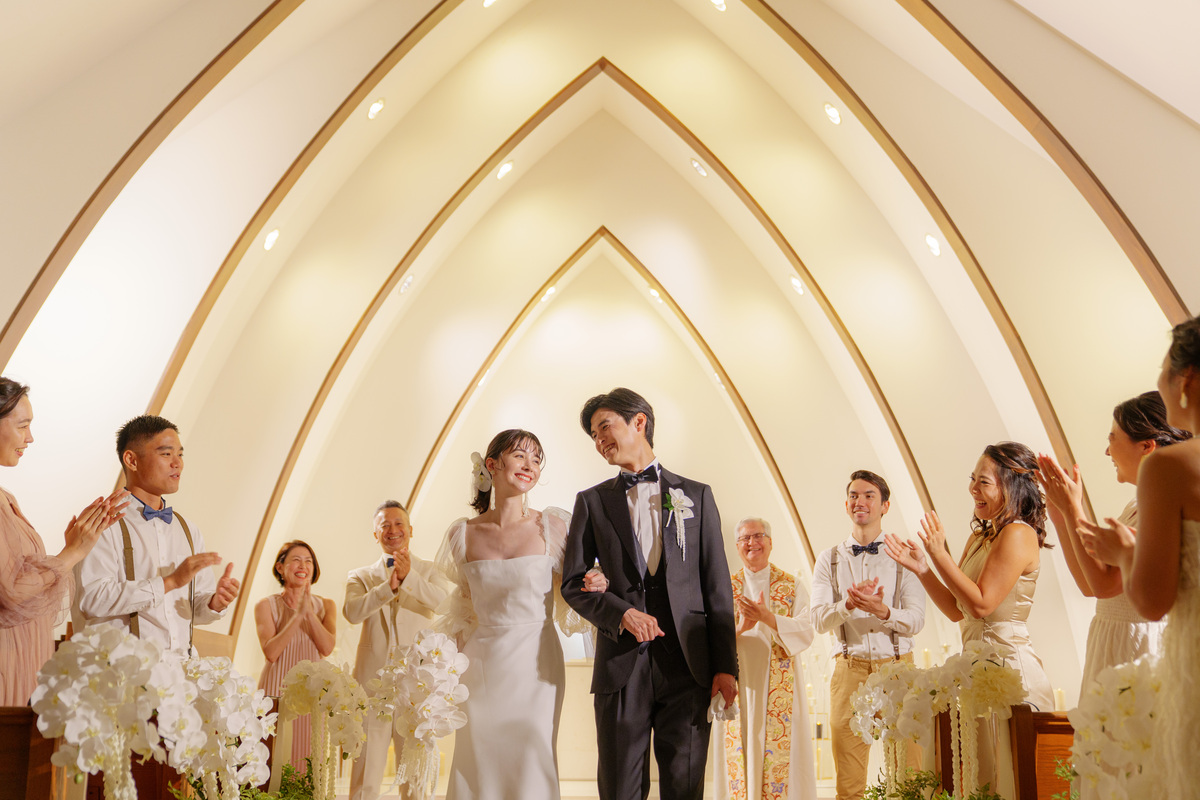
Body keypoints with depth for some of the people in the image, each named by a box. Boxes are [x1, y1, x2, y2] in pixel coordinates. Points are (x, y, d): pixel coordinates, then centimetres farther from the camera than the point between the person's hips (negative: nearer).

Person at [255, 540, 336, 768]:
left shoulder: (326, 606, 10)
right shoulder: (266, 605, 2)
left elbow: (327, 648, -5)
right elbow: (270, 652, -9)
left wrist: (309, 611, -15)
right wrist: (298, 615, -15)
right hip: (276, 690, -2)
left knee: (307, 762, 1)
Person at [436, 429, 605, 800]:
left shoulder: (552, 526, -3)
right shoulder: (464, 534, 3)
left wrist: (593, 588, -15)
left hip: (535, 665, -2)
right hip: (481, 667, 2)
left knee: (531, 769, 0)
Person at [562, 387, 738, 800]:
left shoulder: (696, 496, 10)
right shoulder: (592, 502, 11)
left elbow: (717, 588, 7)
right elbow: (573, 584, 8)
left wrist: (725, 666, 0)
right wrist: (620, 613, -11)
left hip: (688, 667, 0)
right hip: (621, 668, 1)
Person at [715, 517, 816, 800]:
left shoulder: (792, 586, 7)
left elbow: (806, 631, -6)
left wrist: (770, 619, -22)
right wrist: (740, 626, -19)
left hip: (780, 688, -1)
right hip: (738, 686, 1)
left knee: (780, 755, -5)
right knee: (740, 754, -1)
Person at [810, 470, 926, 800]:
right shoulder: (829, 559, 10)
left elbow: (916, 620, -2)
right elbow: (818, 619, 0)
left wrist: (882, 610, -22)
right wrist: (849, 604, -20)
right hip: (849, 669, 1)